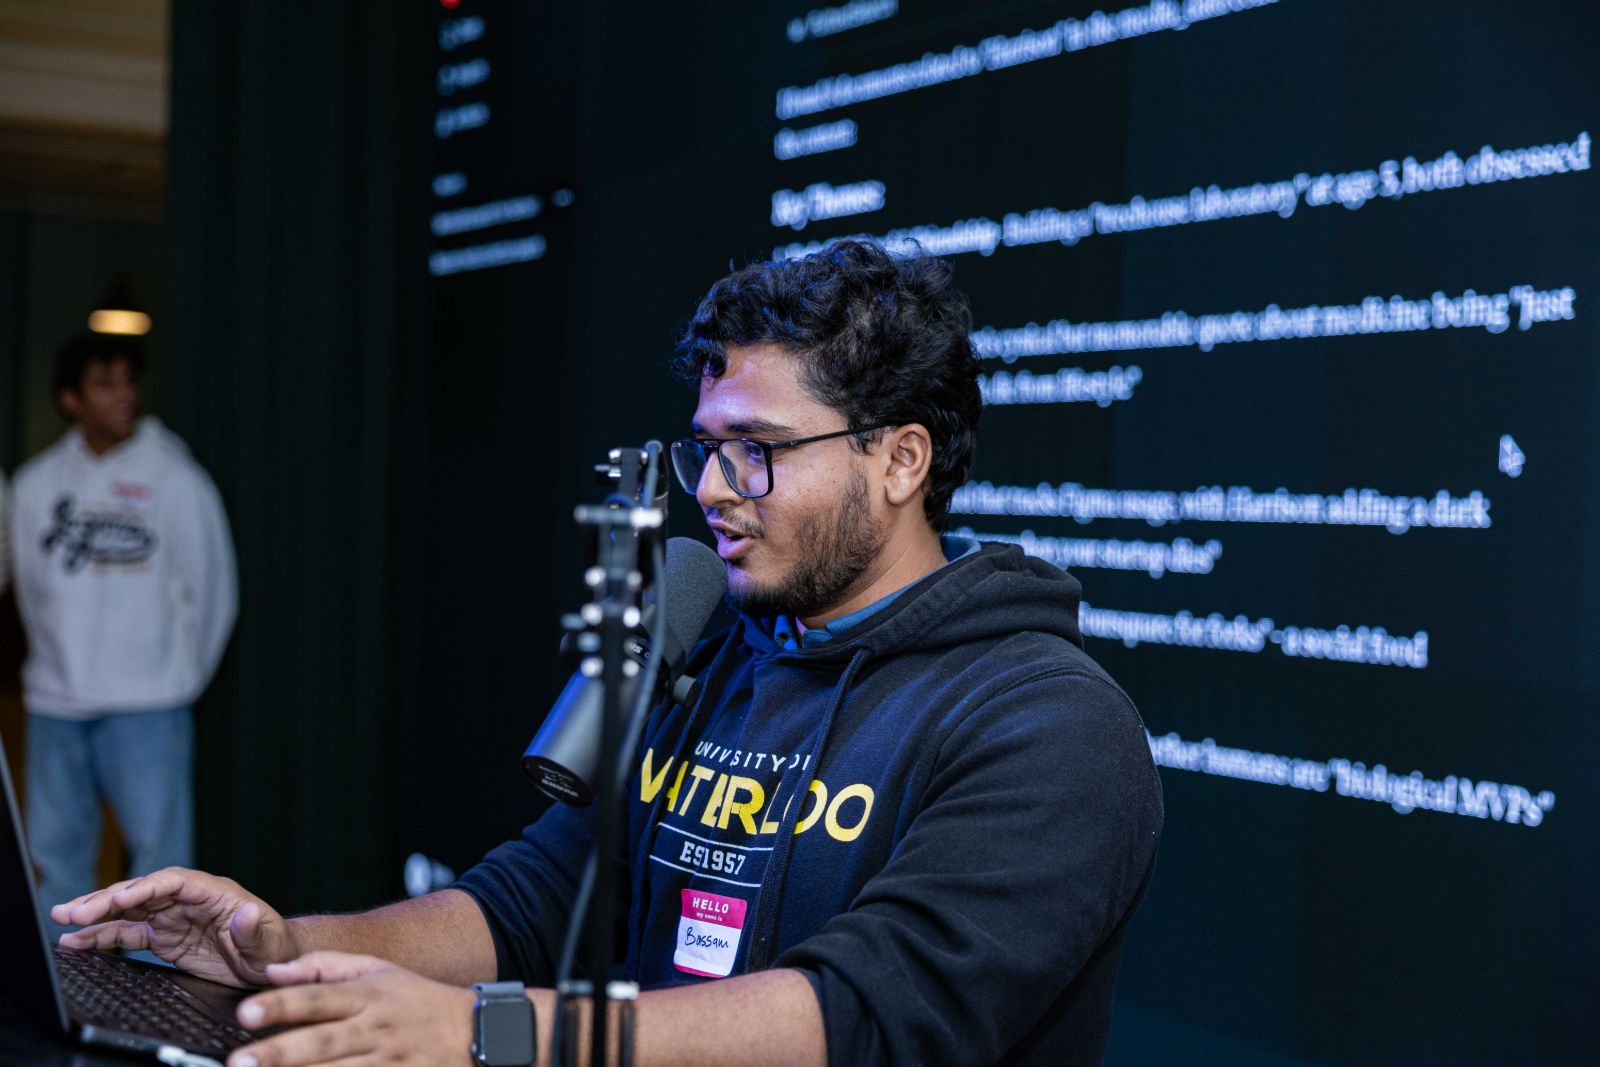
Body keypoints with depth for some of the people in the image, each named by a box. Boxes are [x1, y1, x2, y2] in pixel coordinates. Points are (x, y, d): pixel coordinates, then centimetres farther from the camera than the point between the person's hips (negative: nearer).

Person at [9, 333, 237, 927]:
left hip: (147, 706, -4)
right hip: (54, 703, 4)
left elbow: (212, 590, 0)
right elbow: (31, 588, 14)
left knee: (159, 851, -7)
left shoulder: (175, 480, -4)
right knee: (57, 853, 10)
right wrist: (61, 664, 13)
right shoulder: (37, 484, 5)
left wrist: (177, 676, 5)